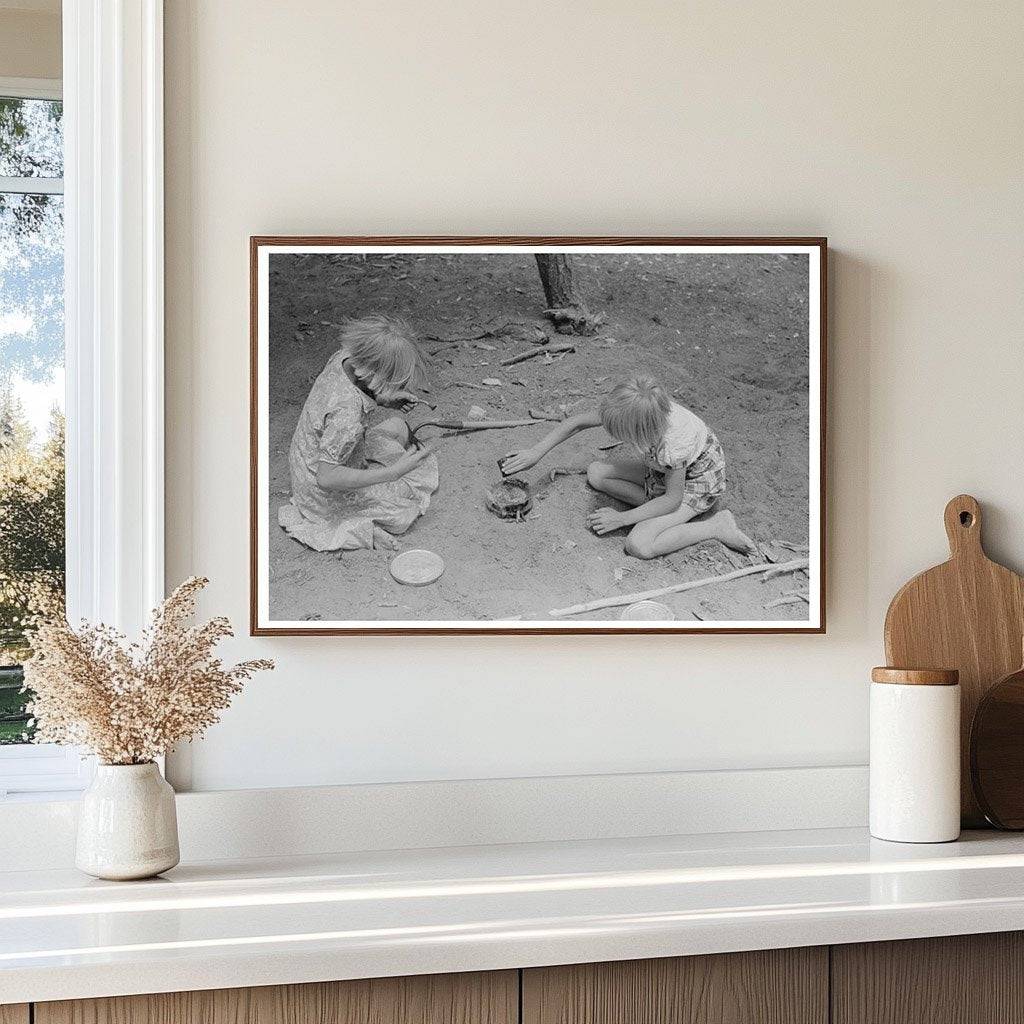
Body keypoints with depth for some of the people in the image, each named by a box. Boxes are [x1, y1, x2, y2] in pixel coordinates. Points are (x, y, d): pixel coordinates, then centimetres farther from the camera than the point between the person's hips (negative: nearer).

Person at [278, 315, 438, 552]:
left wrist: (386, 400, -4)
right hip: (328, 497, -8)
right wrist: (393, 472, -36)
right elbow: (327, 478, -37)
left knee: (398, 427, 20)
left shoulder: (343, 358, -15)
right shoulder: (347, 411, -40)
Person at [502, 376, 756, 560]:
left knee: (639, 545, -24)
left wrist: (621, 519, -22)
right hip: (662, 469, 8)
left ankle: (718, 525, -11)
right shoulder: (626, 409, -25)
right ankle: (658, 507, -4)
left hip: (700, 481, -8)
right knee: (595, 473, 0)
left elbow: (673, 499, -26)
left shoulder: (673, 445, -40)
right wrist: (536, 452, -11)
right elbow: (578, 422, -9)